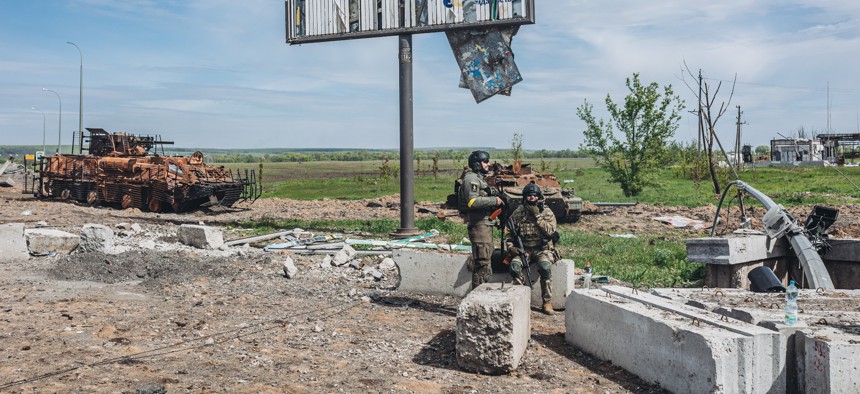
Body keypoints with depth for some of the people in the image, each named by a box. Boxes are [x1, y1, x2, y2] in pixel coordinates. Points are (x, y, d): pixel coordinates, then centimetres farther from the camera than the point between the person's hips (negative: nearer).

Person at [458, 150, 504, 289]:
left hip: (486, 223, 11)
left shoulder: (480, 178, 22)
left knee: (485, 259, 14)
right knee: (482, 262, -10)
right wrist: (494, 200, -19)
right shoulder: (471, 178, -10)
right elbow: (473, 202, -23)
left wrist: (497, 199, 11)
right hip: (478, 224, -11)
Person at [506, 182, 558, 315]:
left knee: (545, 266, -35)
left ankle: (547, 301, -21)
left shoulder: (547, 213, 2)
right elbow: (509, 234, 12)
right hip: (523, 250, 2)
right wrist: (510, 247, -6)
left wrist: (537, 216, -16)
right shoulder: (517, 213, 8)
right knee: (515, 265, -30)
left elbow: (550, 231, -15)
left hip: (543, 249, -2)